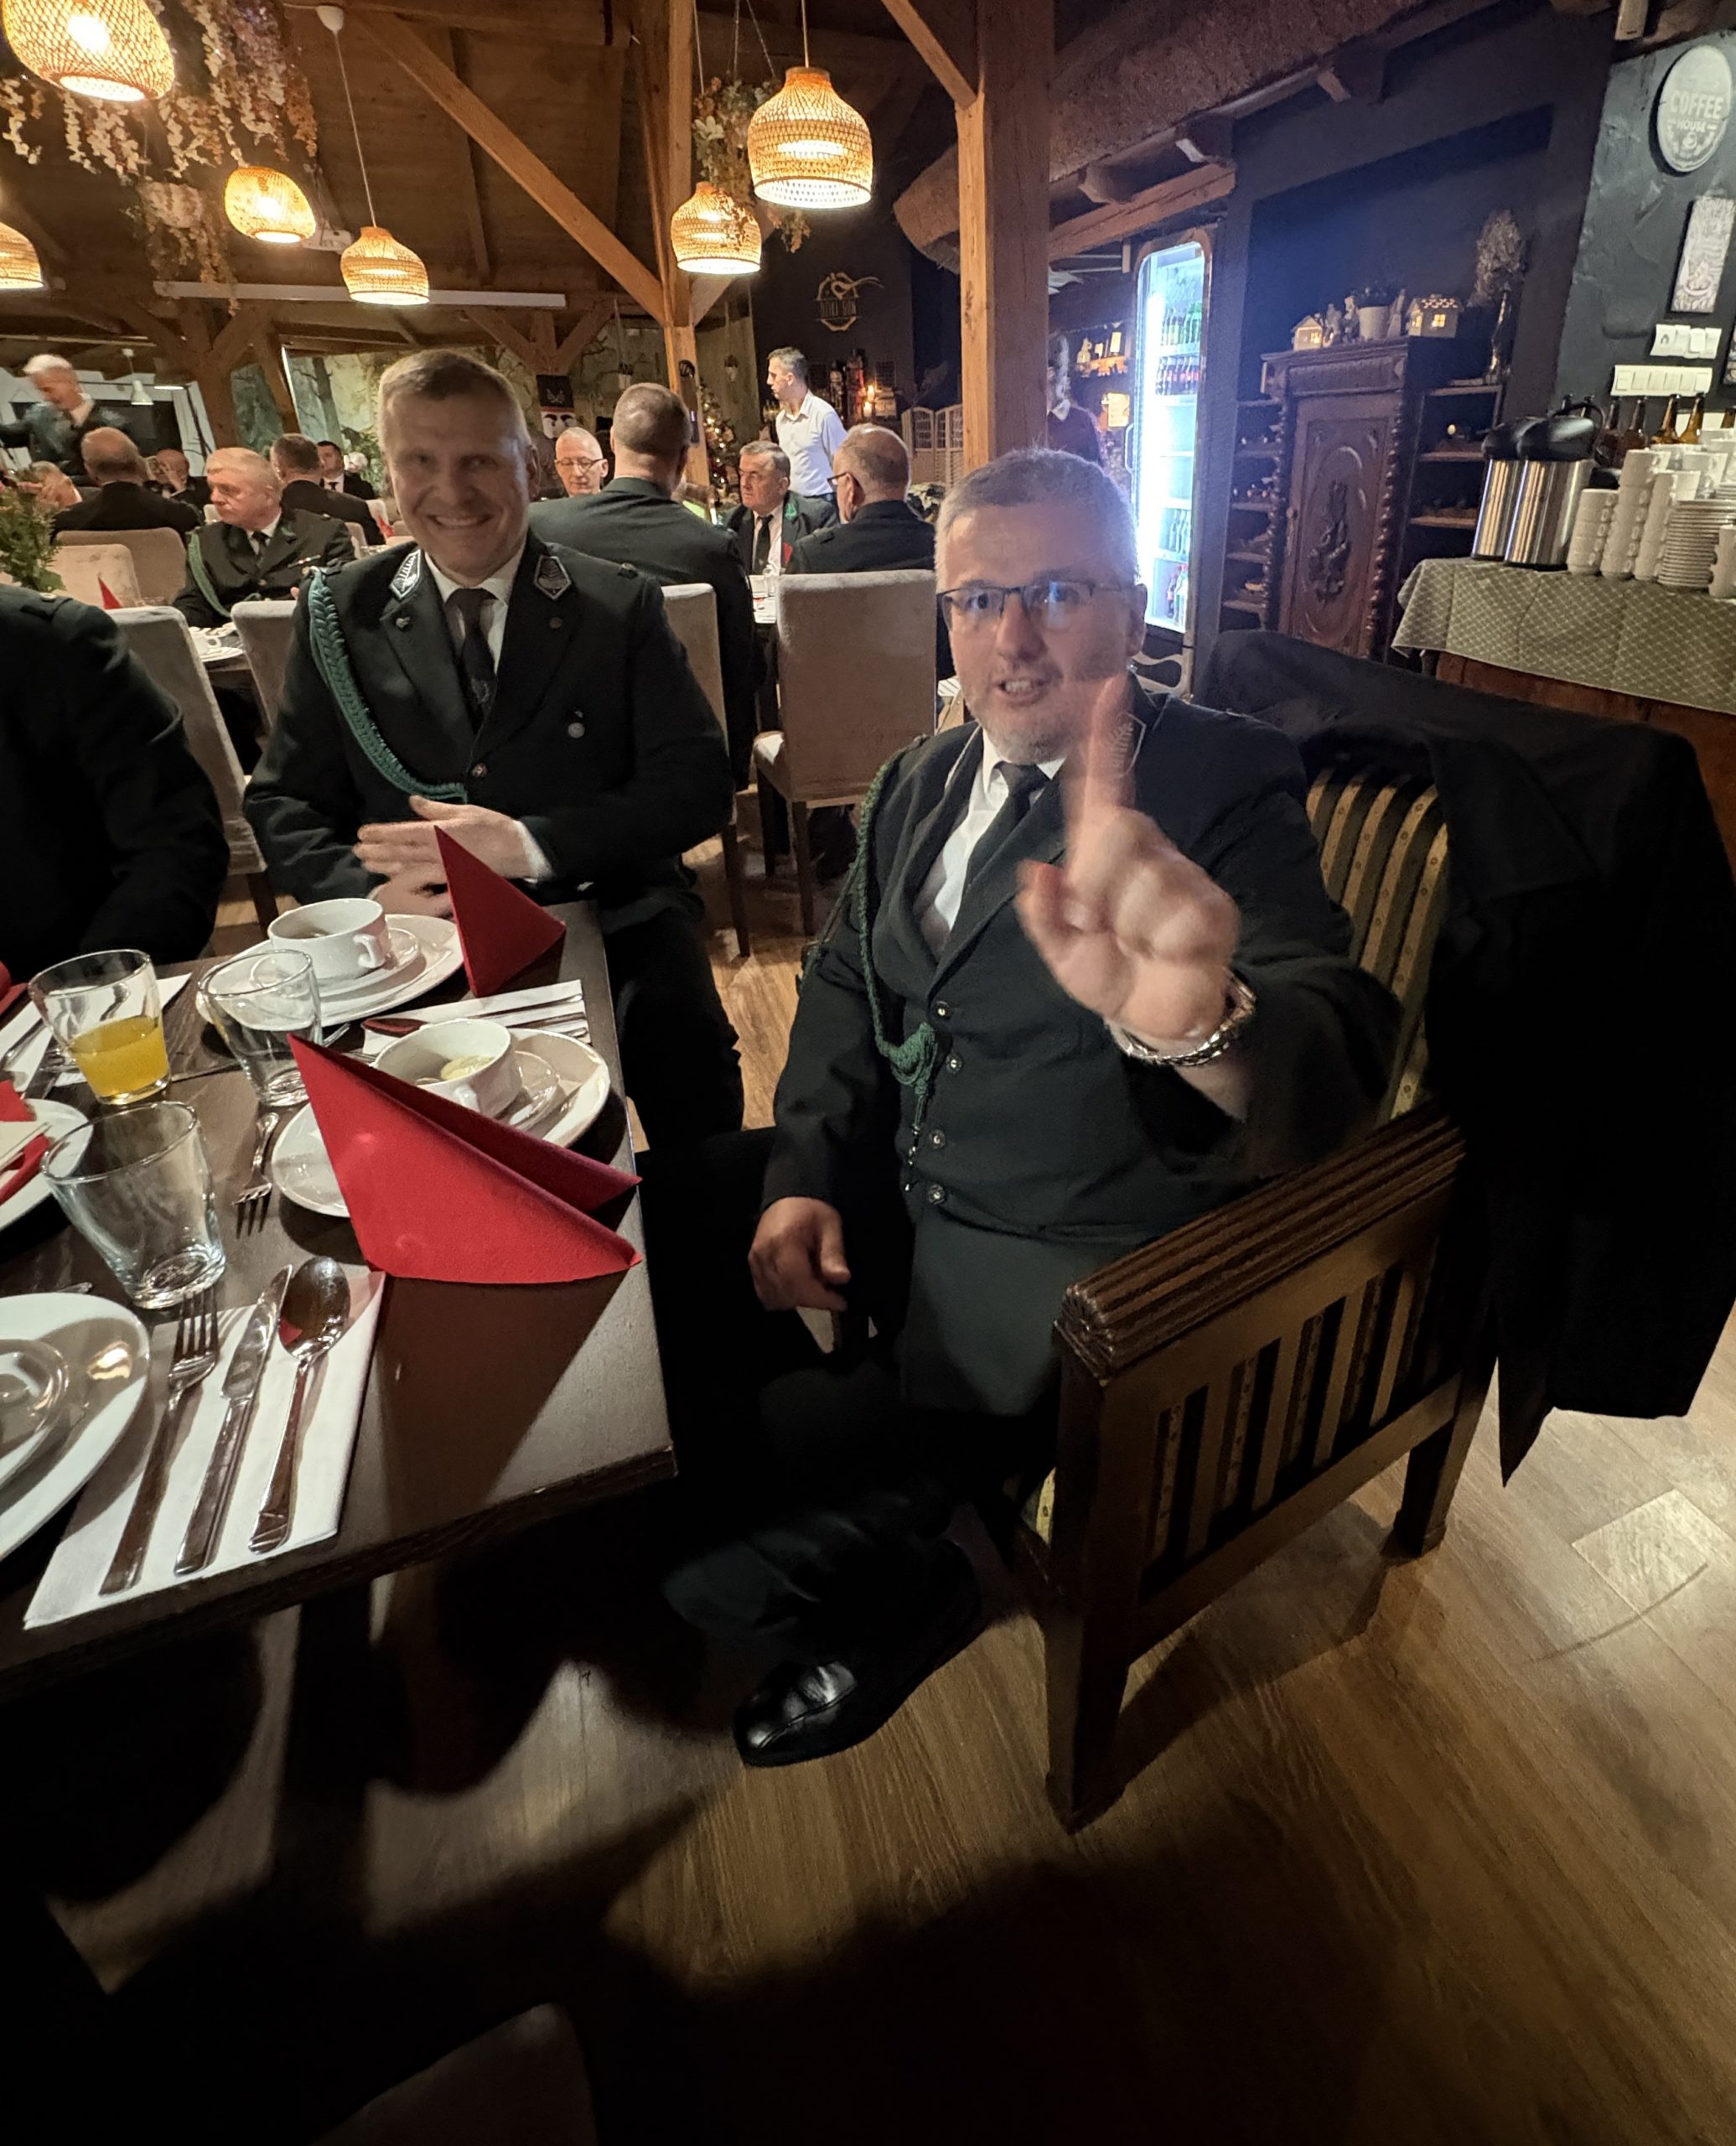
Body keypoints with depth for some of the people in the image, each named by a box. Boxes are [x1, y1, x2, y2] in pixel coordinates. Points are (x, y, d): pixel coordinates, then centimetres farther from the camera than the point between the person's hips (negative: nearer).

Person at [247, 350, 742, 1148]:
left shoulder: (620, 606, 4)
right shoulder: (340, 615, 9)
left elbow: (697, 785, -4)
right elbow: (282, 805, 9)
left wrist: (529, 844, -18)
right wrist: (374, 888, -13)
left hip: (609, 928, -1)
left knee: (685, 1061, -31)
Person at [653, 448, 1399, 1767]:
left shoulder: (1226, 788, -15)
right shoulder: (926, 779, 6)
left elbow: (1331, 1073, -28)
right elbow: (848, 977, 12)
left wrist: (1195, 1023, -53)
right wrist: (803, 1174, -3)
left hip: (1067, 1265, -7)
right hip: (890, 1176, 8)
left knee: (737, 1521, -13)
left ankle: (890, 1603, 25)